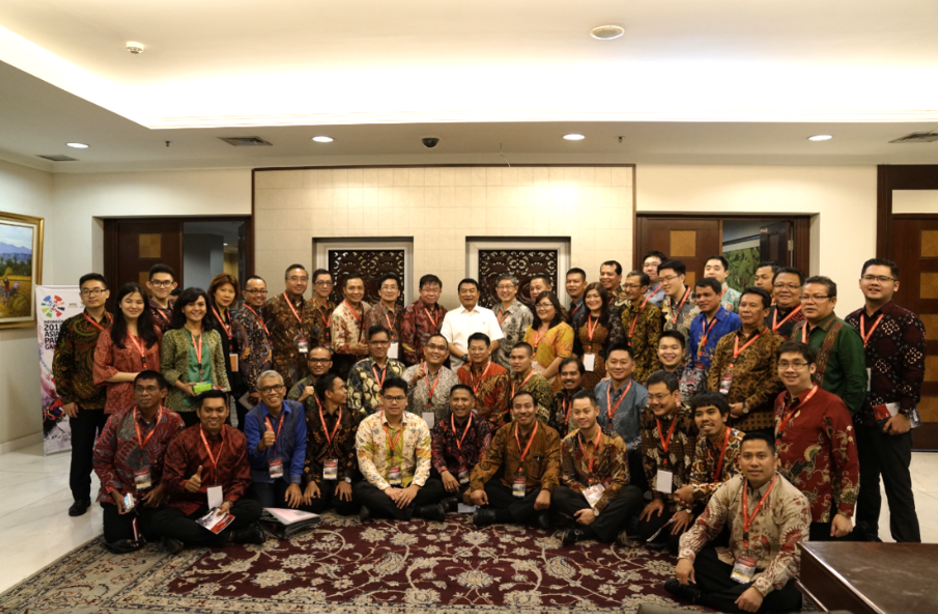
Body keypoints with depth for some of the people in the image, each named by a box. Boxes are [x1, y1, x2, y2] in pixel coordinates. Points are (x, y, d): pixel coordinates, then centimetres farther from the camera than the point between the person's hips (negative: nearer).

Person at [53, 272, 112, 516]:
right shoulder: (71, 326, -2)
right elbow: (60, 363, -1)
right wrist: (66, 398, -5)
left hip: (113, 399, 1)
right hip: (81, 400, -1)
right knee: (81, 450, 9)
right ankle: (81, 497, 24)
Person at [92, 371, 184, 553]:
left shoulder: (174, 422, -12)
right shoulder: (118, 419, -10)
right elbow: (101, 459, -3)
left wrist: (161, 488, -13)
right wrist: (115, 492, -8)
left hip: (153, 492, 0)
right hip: (120, 491, 0)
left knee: (151, 534, -8)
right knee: (117, 541, -8)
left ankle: (142, 519, 27)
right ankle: (130, 518, 27)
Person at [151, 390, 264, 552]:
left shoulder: (238, 439, 0)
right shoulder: (182, 440, -7)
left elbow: (242, 479, 1)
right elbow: (170, 481, -10)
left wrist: (228, 502, -18)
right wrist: (186, 485, -34)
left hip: (223, 505, 1)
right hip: (189, 505, -1)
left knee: (254, 508, -27)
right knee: (160, 520, -32)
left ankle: (185, 536, -24)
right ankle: (232, 536, -29)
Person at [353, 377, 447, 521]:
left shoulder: (419, 424, -1)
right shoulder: (367, 425, -6)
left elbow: (424, 459, -5)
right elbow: (365, 462, -12)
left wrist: (414, 487, -23)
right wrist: (386, 488, -24)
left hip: (408, 484, 1)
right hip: (379, 485, -1)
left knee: (437, 486, -24)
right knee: (359, 489, -32)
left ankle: (377, 508, -28)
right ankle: (421, 510, -33)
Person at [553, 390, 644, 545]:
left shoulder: (613, 441, -13)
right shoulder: (568, 443, -4)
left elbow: (620, 480, -16)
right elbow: (567, 478, -1)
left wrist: (596, 509, -23)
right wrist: (589, 496, -19)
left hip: (609, 498, -1)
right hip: (584, 496, 2)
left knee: (633, 494, -33)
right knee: (558, 495, -28)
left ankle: (582, 531, -31)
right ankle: (612, 529, -28)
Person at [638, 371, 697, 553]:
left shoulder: (690, 419, -21)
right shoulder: (648, 416, -4)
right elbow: (649, 459, 2)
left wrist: (689, 508, -15)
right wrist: (657, 497, 2)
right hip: (667, 494, 5)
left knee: (677, 542, -14)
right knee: (646, 531, -3)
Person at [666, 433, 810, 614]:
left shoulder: (793, 501, -18)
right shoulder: (730, 489, -3)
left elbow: (791, 555, -23)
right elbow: (704, 526, 1)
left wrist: (759, 589, -34)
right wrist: (685, 557, -17)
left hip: (772, 576, -4)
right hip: (735, 564, 4)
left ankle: (697, 595, -19)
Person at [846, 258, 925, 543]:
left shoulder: (907, 321, -6)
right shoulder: (850, 321, 9)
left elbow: (915, 370, -10)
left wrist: (903, 413, -13)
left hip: (890, 417, -5)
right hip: (856, 415, 5)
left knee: (897, 484, 3)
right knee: (864, 479, 15)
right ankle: (866, 536, 28)